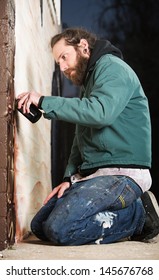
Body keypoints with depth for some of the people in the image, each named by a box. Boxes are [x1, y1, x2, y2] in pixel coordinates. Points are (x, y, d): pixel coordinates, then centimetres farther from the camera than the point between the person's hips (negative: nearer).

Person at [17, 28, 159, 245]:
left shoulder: (112, 66, -5)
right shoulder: (88, 82, 25)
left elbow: (100, 112, -25)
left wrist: (44, 102, -19)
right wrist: (70, 177, 5)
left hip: (122, 173, -10)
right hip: (91, 174, 10)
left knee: (60, 228, -25)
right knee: (39, 226, 0)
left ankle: (138, 214, -7)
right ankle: (129, 209, 0)